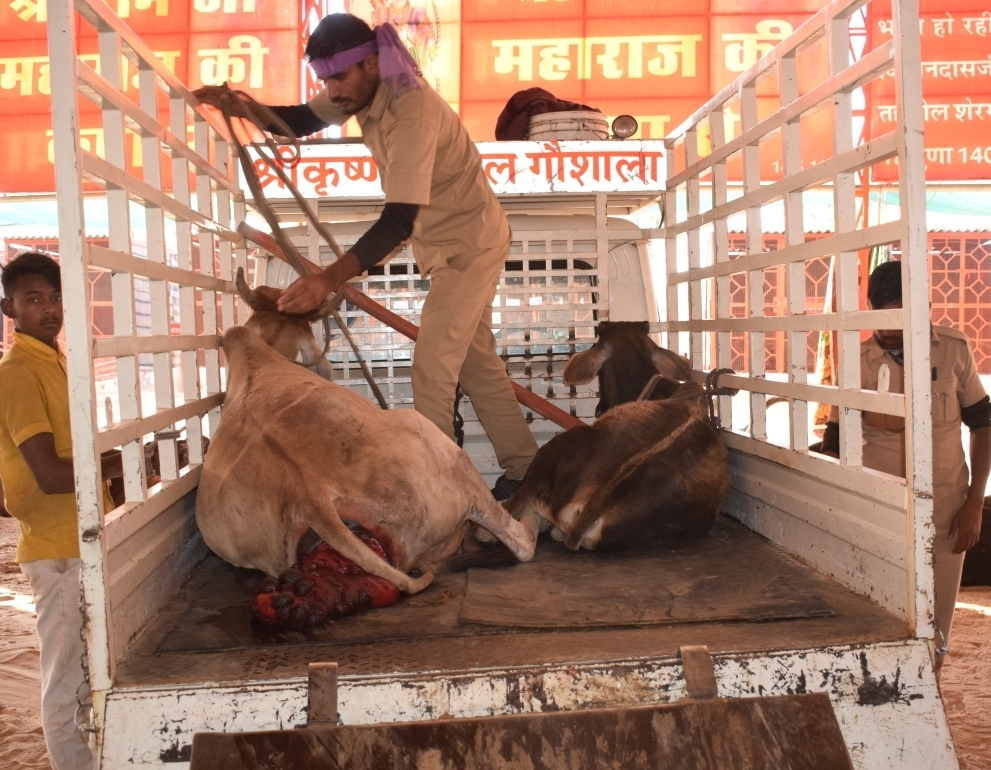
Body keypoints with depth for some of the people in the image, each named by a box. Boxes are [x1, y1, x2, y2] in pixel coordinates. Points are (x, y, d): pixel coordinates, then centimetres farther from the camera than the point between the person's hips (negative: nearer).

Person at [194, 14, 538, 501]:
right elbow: (299, 121, 7)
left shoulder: (412, 114, -32)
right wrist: (237, 105, -13)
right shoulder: (361, 90, -6)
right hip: (446, 244, 9)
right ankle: (524, 469, 24)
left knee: (433, 364, -11)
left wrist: (328, 281, -44)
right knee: (475, 361, 14)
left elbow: (398, 221, -37)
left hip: (470, 244, -9)